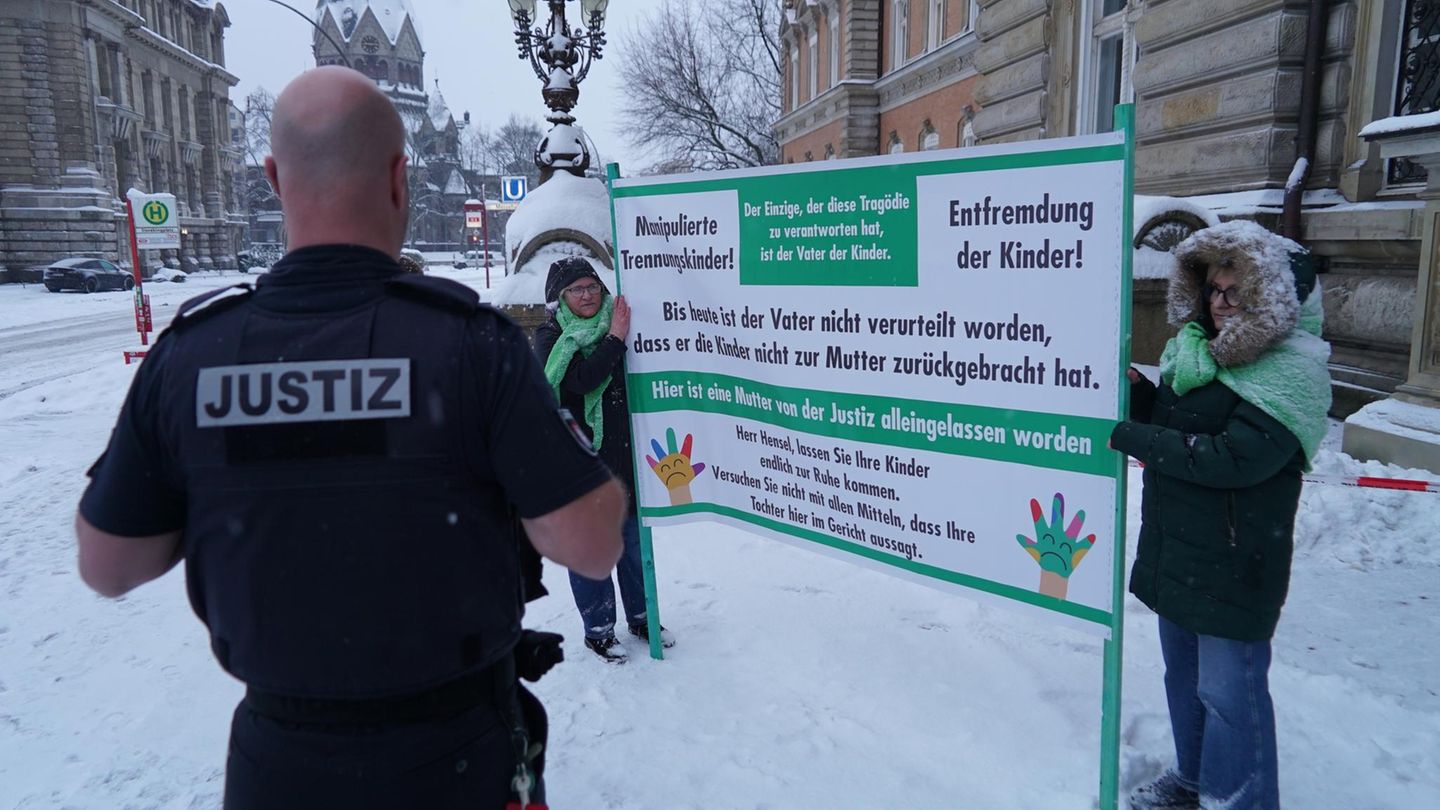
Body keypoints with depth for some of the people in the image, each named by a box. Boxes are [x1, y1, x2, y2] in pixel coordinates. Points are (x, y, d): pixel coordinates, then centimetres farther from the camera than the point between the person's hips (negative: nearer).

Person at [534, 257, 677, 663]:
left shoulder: (616, 323, 5)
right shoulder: (550, 339, -5)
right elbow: (582, 380, -21)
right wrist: (615, 337, -19)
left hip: (625, 454, 4)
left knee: (633, 539, 15)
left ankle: (640, 617, 32)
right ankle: (598, 630, 22)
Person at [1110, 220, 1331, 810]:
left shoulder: (1292, 373, -16)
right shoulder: (1191, 347, 7)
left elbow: (1233, 458, -26)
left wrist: (1130, 437, -22)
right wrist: (1138, 393, -6)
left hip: (1234, 563, -8)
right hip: (1173, 547, 8)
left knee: (1228, 689, 1)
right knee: (1182, 673, 21)